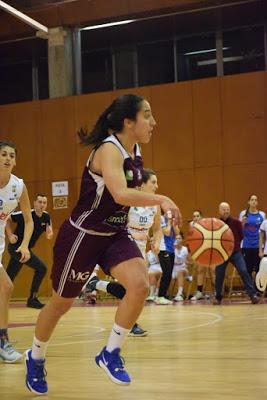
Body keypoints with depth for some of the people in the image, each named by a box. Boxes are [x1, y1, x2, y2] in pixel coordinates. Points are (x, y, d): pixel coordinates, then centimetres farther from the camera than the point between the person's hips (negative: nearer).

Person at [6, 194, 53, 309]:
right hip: (16, 247, -7)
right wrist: (10, 235, -19)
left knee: (8, 278, 11)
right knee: (41, 268, -15)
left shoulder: (46, 217, 1)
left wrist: (49, 234, -14)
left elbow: (49, 235, 9)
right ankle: (32, 299, -7)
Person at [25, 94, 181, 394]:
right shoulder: (109, 149, -23)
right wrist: (160, 200, -39)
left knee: (140, 285, -18)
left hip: (115, 234, 7)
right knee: (61, 303, 10)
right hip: (82, 235, -7)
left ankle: (110, 354, -1)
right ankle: (35, 358, 35)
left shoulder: (135, 152, 3)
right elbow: (120, 194, -40)